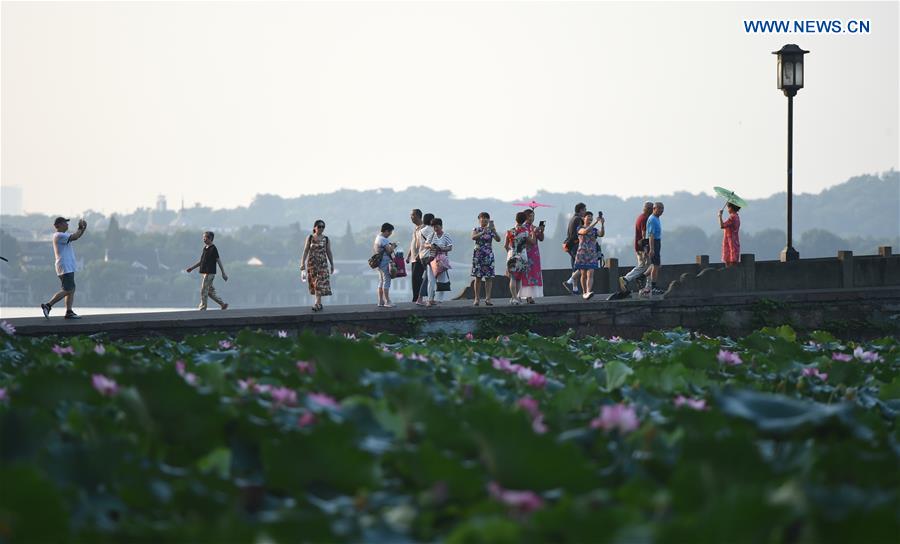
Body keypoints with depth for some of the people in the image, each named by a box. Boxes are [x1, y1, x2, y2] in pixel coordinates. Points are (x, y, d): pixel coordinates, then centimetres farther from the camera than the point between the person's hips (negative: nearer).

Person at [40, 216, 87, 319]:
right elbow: (74, 237, -23)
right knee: (67, 290, -12)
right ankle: (48, 305, -11)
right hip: (64, 267, -11)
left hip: (69, 267, 11)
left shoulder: (63, 235, 18)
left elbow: (77, 236, 24)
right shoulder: (59, 235, -14)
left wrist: (83, 228, 7)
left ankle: (69, 312, 6)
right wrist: (81, 228, -7)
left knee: (71, 290, 8)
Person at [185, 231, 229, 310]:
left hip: (209, 273, -9)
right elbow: (201, 261, 21)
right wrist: (191, 268, 16)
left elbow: (218, 261, -11)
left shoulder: (213, 249, -10)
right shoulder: (205, 248, 14)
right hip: (204, 273, 9)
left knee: (203, 291, -7)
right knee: (210, 292, 10)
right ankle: (223, 304, 17)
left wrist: (223, 273, -11)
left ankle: (202, 308, -1)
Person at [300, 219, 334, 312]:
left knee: (320, 283, -12)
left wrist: (332, 265, 11)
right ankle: (319, 303, 13)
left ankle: (317, 304, -17)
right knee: (314, 283, 2)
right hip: (312, 263, 1)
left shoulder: (326, 239, 6)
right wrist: (302, 263, -6)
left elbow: (329, 252, 10)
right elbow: (305, 251, 2)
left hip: (323, 263, -1)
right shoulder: (310, 238, 5)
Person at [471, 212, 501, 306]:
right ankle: (477, 298, 5)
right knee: (477, 278, -1)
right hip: (478, 255, -2)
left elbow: (498, 239, -8)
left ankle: (488, 298, -4)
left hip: (489, 255, 2)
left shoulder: (491, 230, 7)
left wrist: (493, 230, -24)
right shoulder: (476, 230, 3)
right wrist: (483, 232, -32)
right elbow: (473, 237, -19)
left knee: (489, 277, -4)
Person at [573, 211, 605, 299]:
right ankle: (584, 292, 23)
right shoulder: (580, 229, 2)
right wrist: (595, 222, -27)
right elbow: (585, 231, -21)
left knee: (590, 274, -14)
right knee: (584, 274, 7)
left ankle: (588, 292, -27)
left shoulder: (594, 230, 11)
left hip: (592, 255, 1)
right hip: (582, 254, -1)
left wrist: (602, 224, -23)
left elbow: (602, 234, -9)